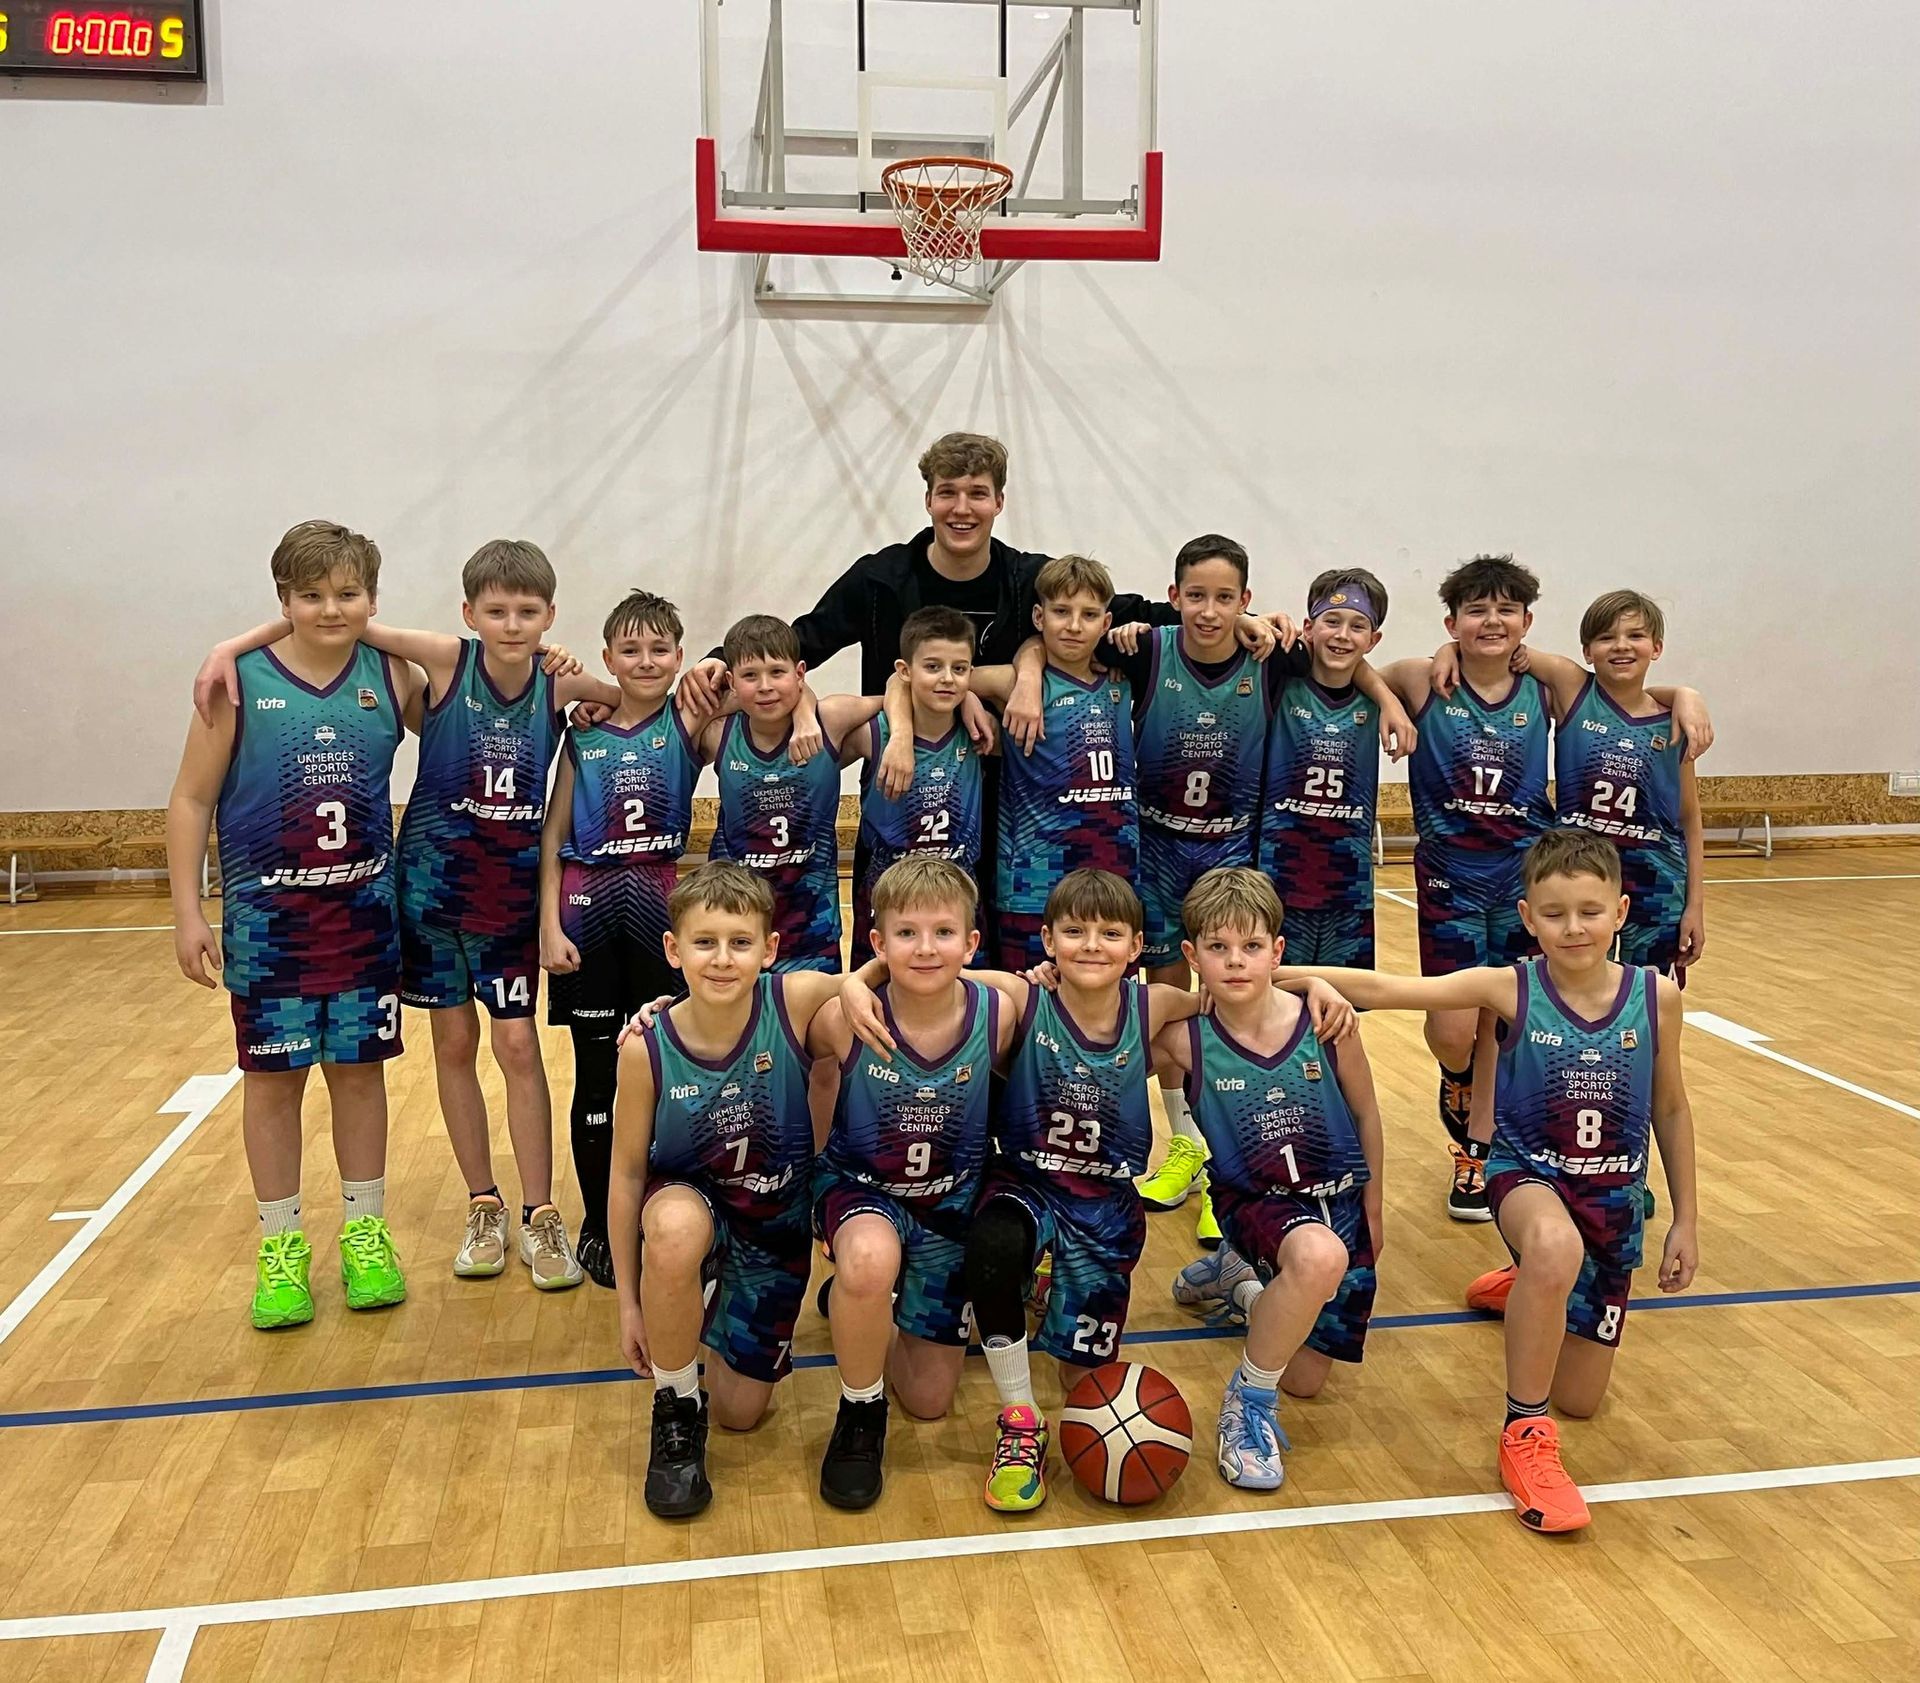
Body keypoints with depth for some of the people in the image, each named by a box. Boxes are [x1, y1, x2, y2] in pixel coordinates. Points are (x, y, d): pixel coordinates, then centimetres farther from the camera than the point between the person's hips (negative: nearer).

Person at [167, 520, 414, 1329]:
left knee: (359, 1070, 11)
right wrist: (188, 915, -8)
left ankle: (364, 1233, 25)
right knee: (273, 1078, 8)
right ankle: (280, 1246, 22)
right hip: (266, 918, -2)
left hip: (366, 913, 2)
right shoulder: (239, 681, -9)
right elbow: (190, 801, -5)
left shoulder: (391, 678, -1)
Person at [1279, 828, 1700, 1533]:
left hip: (1614, 1197, 3)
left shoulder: (1656, 996, -9)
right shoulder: (1510, 989, -16)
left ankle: (1536, 1290, 45)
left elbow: (1670, 1110, 4)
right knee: (1555, 1245, -42)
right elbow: (1380, 989, -21)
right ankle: (1525, 1437, -20)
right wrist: (1280, 974, -29)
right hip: (1527, 1174, -3)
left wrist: (1686, 1220, 8)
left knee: (1580, 1397, 10)